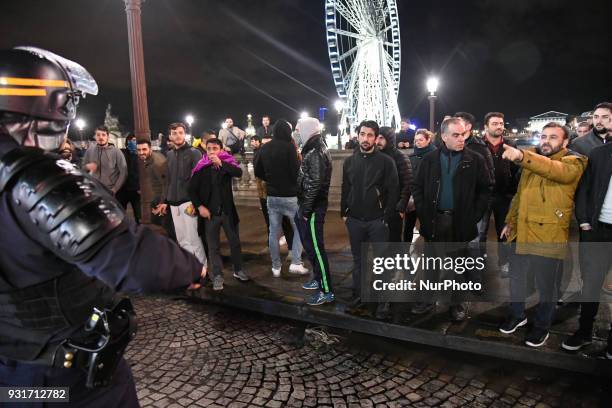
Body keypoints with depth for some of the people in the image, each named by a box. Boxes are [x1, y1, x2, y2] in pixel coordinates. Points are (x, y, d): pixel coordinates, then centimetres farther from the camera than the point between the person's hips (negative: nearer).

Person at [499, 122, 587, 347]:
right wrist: (510, 221, 14)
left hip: (549, 236, -5)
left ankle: (542, 325, 30)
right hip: (521, 232, 5)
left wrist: (522, 156, -47)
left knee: (546, 284, 9)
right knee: (516, 277, 16)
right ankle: (517, 314, 38)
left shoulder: (573, 162, -7)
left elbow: (558, 170, -32)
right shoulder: (531, 161, 12)